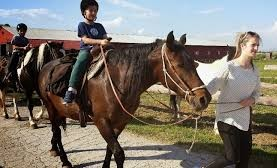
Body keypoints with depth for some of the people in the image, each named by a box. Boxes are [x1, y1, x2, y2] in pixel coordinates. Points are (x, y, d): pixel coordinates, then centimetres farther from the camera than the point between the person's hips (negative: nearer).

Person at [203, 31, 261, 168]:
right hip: (227, 117, -6)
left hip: (244, 118, 6)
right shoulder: (230, 67, -14)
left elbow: (257, 91, 13)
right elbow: (213, 86, -17)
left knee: (245, 156, 12)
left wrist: (252, 99, -10)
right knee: (232, 157, -5)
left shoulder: (254, 70, 3)